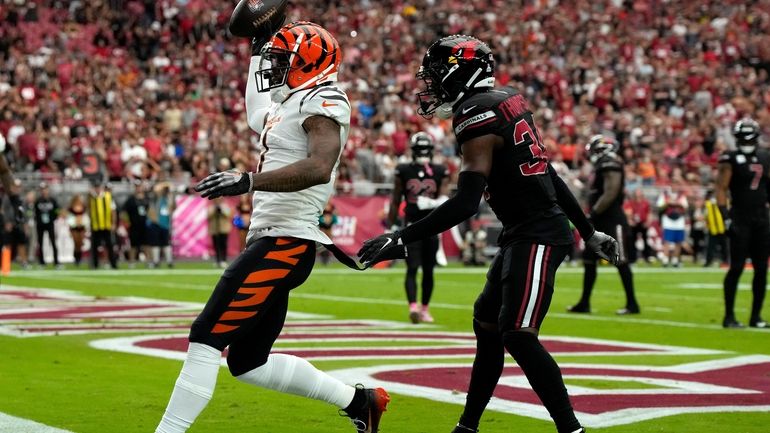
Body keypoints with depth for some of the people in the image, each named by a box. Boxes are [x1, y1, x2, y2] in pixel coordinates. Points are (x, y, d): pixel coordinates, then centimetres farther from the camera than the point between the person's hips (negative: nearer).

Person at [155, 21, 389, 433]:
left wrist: (248, 181, -33)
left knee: (206, 337, -13)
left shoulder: (322, 103, -9)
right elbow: (257, 117, 44)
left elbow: (319, 168, -28)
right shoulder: (290, 106, 19)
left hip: (284, 243, -10)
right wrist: (257, 50, 44)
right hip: (272, 240, 10)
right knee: (247, 363, 13)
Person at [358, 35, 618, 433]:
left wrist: (401, 239, -22)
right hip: (524, 234, 10)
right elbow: (546, 174, 18)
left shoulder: (476, 116, -16)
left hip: (535, 235, -10)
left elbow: (466, 203, -23)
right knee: (486, 324, 16)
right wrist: (588, 232, 23)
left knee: (517, 334, -16)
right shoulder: (508, 102, 12)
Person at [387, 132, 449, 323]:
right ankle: (413, 306, -24)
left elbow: (443, 198, -4)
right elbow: (395, 201, 6)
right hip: (411, 226, -2)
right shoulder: (403, 171, 2)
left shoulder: (440, 172, 5)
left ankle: (424, 308, 22)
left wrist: (433, 203, -27)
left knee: (428, 270, 8)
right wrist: (392, 226, 3)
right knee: (412, 269, -13)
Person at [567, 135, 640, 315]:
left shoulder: (610, 165, -14)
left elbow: (610, 194, -22)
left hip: (612, 221, -11)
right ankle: (584, 303, 14)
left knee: (621, 262, -6)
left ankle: (632, 304, -1)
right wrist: (593, 215, 14)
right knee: (589, 260, 10)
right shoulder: (602, 166, 17)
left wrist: (594, 213, -20)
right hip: (601, 222, 11)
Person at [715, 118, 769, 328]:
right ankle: (729, 316, -1)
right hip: (740, 219, -6)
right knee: (737, 267, -7)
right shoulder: (731, 159, -6)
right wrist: (726, 218, -18)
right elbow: (721, 189, -9)